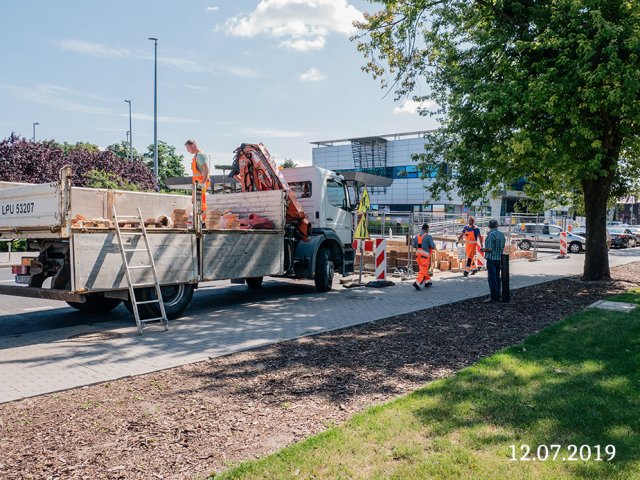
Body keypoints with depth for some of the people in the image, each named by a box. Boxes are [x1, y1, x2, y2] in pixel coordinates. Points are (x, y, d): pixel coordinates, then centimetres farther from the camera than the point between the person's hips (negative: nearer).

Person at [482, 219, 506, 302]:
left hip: (491, 259, -8)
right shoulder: (501, 234, 6)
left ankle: (494, 297, -4)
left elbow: (490, 249, -19)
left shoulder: (491, 235, -17)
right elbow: (502, 247, 13)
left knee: (492, 278, -4)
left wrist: (483, 249, -1)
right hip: (499, 258, 8)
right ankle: (498, 295, 19)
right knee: (497, 277, 13)